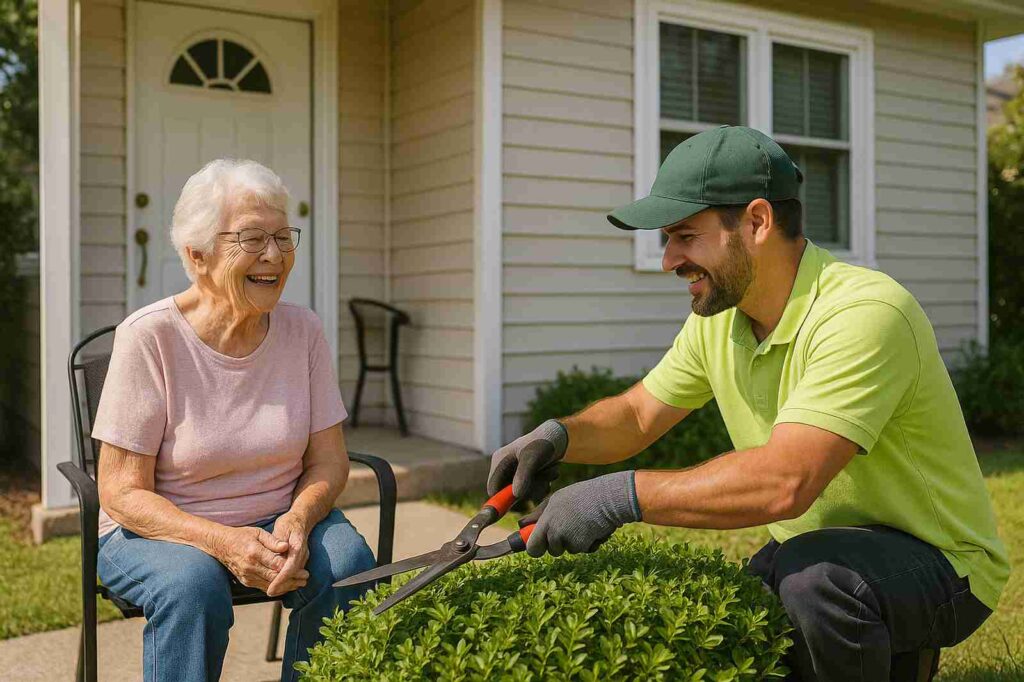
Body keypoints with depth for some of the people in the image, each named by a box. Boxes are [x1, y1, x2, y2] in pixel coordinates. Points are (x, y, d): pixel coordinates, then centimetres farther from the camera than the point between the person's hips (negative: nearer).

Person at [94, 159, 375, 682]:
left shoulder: (302, 330, -5)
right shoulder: (148, 337, -16)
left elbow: (328, 462, -1)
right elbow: (122, 493, -15)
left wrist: (297, 520, -23)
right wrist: (222, 541, -30)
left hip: (279, 521, 3)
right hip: (157, 528, -3)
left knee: (348, 561, -24)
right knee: (194, 584, -34)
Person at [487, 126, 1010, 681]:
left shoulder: (865, 313, -28)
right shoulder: (717, 317, -1)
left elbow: (785, 481, -38)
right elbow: (636, 415, 7)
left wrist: (621, 495, -36)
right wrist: (558, 435, -13)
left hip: (937, 561, -7)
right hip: (810, 550, 8)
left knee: (810, 573, -35)